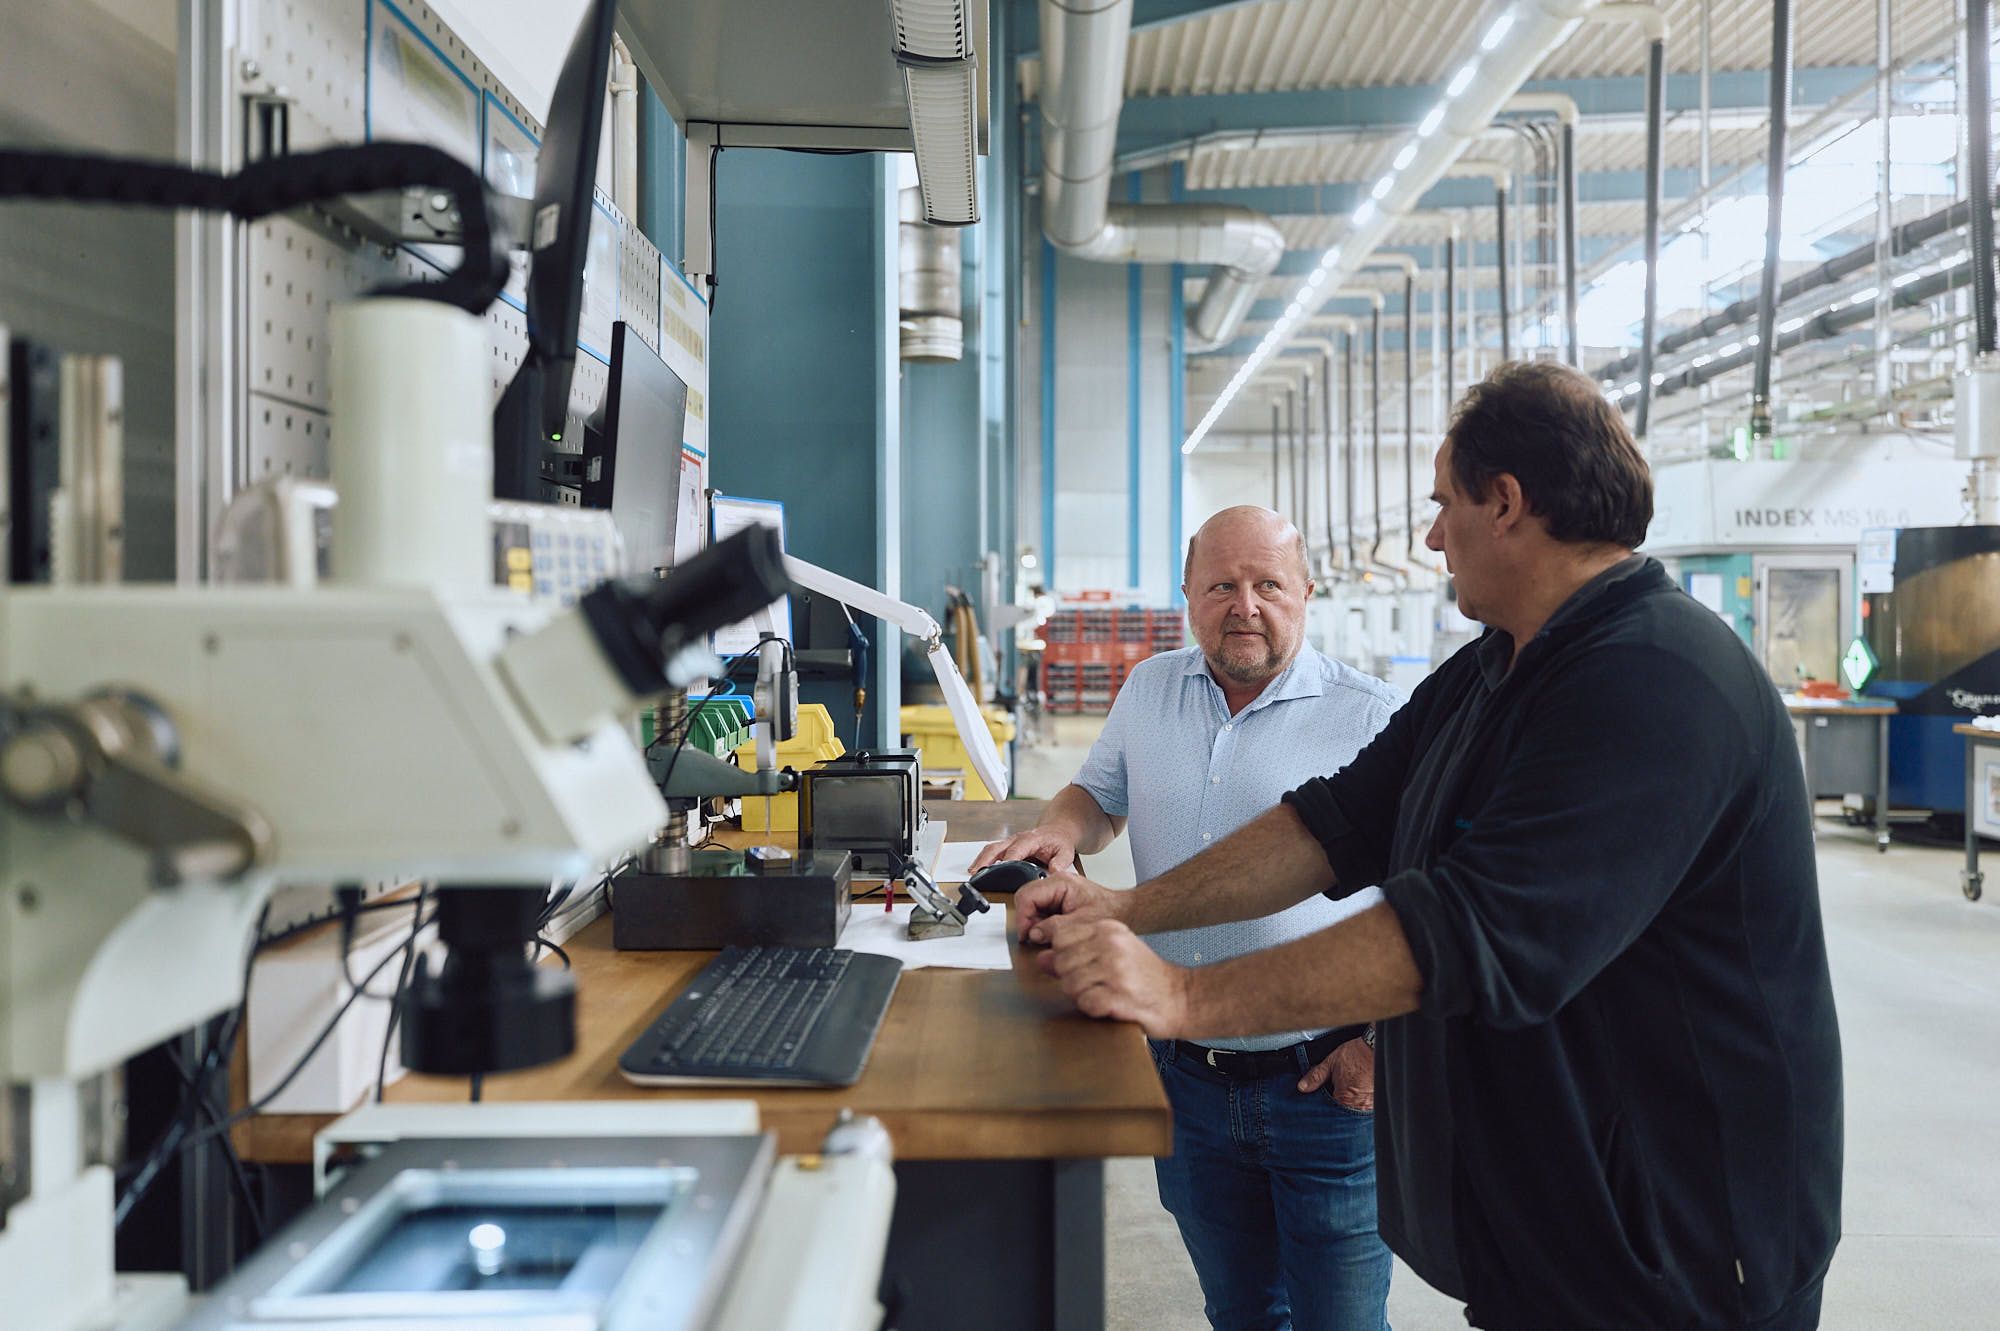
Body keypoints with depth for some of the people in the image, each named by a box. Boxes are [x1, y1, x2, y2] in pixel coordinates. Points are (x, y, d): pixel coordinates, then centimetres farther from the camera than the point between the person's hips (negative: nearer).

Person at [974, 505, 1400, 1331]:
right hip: (1186, 1074, 4)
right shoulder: (1150, 690, 8)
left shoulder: (1367, 717, -8)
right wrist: (1061, 833, -1)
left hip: (1323, 1081, -4)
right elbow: (1099, 795, 23)